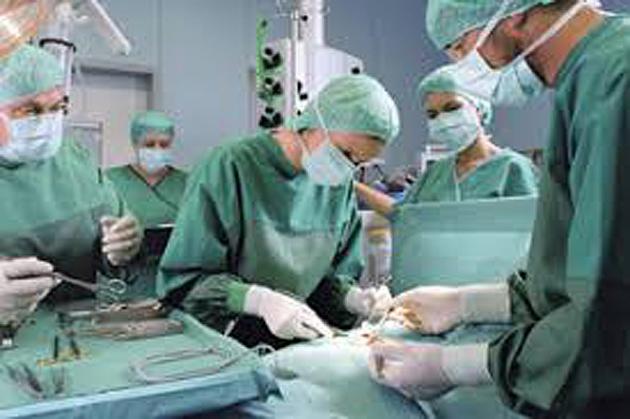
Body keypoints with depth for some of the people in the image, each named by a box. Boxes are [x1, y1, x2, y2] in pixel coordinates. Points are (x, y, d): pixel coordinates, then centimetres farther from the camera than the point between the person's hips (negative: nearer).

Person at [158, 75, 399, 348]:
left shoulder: (341, 185, 7)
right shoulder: (232, 166, -9)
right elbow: (181, 279, -7)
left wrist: (355, 299, -6)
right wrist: (260, 299, -24)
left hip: (301, 344, 4)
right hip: (226, 344, -4)